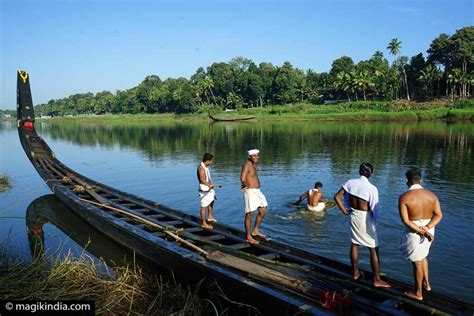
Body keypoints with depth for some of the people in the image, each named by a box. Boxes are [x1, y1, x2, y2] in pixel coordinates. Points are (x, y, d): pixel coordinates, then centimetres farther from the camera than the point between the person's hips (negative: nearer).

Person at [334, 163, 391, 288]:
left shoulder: (350, 183, -7)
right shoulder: (372, 188, -21)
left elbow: (337, 197, -5)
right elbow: (374, 208, -15)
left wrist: (345, 211, 2)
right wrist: (374, 222, 4)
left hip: (353, 216, 5)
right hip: (365, 218, -5)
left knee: (354, 244, 20)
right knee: (374, 249, 7)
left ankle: (356, 273, 33)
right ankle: (377, 280, 14)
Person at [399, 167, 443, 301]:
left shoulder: (404, 197, -17)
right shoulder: (431, 195, -2)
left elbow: (405, 220, -21)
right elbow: (439, 215, -5)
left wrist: (421, 232, -19)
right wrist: (427, 228, -15)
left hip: (414, 233, -5)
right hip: (429, 230, 5)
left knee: (417, 261, 10)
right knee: (422, 256, 30)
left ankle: (418, 293, 26)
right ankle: (426, 283, 36)